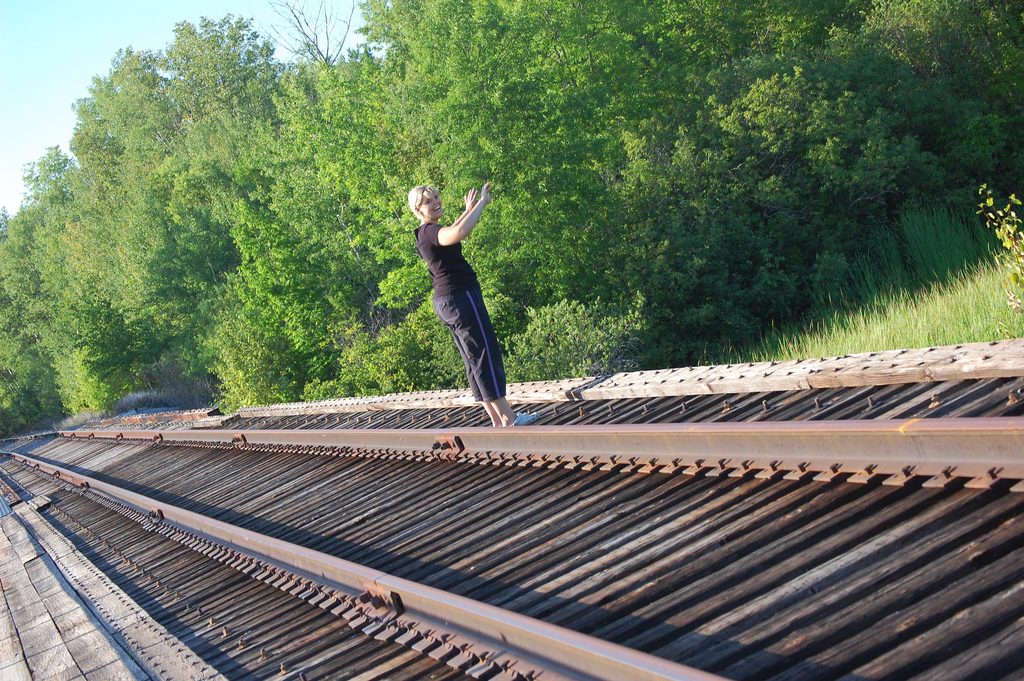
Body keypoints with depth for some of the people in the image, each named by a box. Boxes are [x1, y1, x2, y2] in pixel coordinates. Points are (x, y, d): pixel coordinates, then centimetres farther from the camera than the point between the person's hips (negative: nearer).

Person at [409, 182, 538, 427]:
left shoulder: (424, 234, 14)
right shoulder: (430, 231, -17)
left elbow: (451, 233, 37)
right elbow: (460, 232, -39)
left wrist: (468, 210, 35)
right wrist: (481, 203, -27)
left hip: (445, 301, 11)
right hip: (461, 297, -11)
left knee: (473, 360, 11)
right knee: (486, 354, -7)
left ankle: (497, 420, 15)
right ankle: (508, 418, -6)